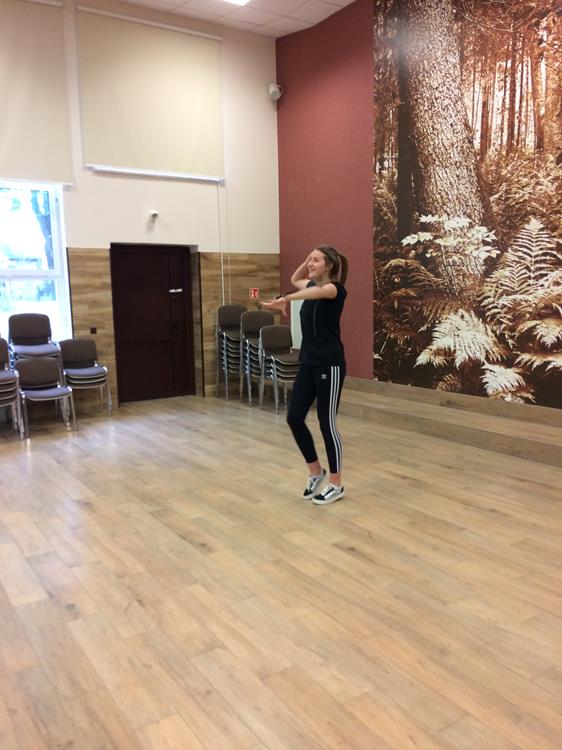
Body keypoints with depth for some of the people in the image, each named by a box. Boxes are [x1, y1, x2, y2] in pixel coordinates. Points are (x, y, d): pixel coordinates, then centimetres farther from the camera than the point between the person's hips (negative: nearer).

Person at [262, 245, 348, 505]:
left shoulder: (335, 288, -12)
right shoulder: (312, 284, 12)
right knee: (294, 418, 5)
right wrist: (306, 261, 18)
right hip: (307, 362, 8)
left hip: (329, 364, -8)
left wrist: (286, 299, -51)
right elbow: (295, 280, 35)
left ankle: (336, 485, 14)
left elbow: (317, 292, -36)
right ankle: (316, 472, 23)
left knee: (326, 423, -1)